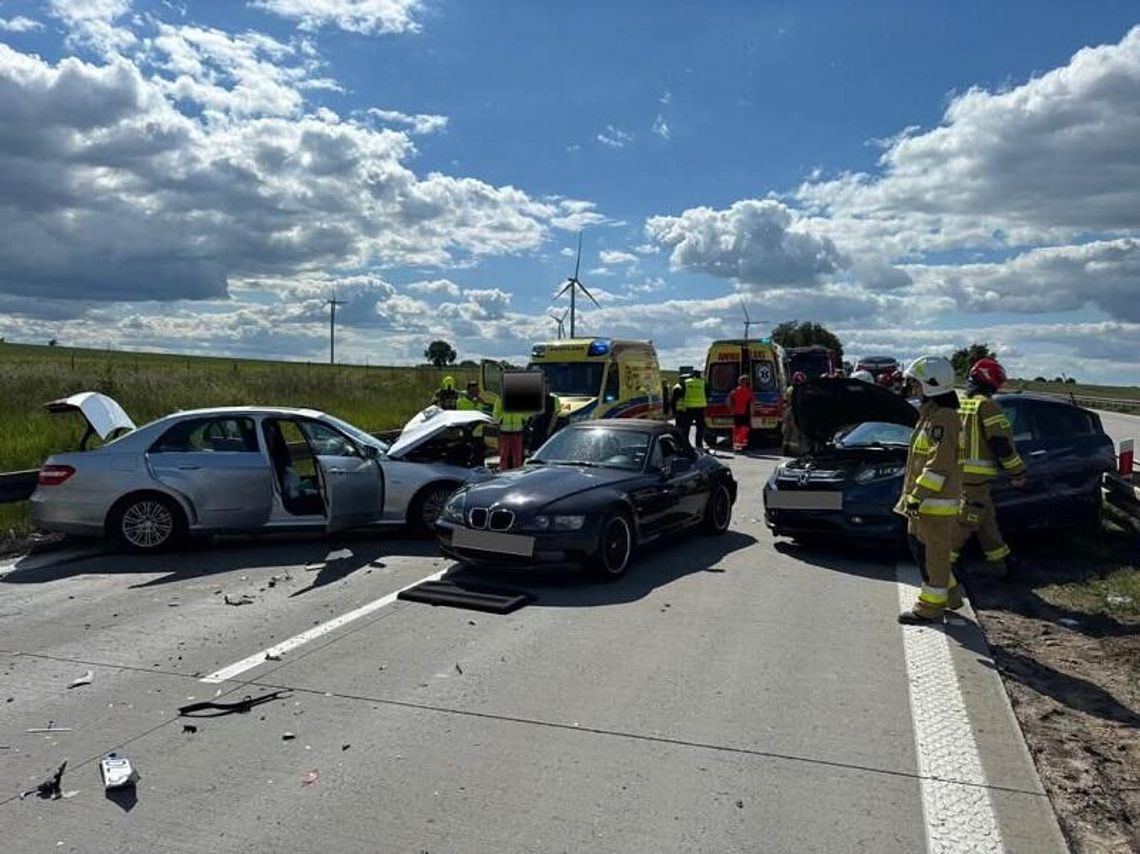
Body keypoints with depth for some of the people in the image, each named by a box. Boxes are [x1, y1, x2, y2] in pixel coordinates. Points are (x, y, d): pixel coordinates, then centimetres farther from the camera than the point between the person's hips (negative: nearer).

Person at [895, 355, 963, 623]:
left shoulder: (942, 419, -19)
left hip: (936, 502, -10)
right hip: (925, 501, 10)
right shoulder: (930, 415, 15)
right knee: (920, 548, 18)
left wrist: (917, 496, -23)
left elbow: (939, 465, -24)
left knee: (933, 553, -1)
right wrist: (912, 496, 23)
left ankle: (930, 607, 8)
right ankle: (950, 593, 31)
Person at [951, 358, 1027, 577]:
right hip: (977, 474, -8)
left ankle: (1004, 560, 27)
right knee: (965, 521, -3)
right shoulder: (986, 406, -11)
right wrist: (1018, 472, -3)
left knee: (986, 519, 17)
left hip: (956, 472, 8)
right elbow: (1002, 442, -12)